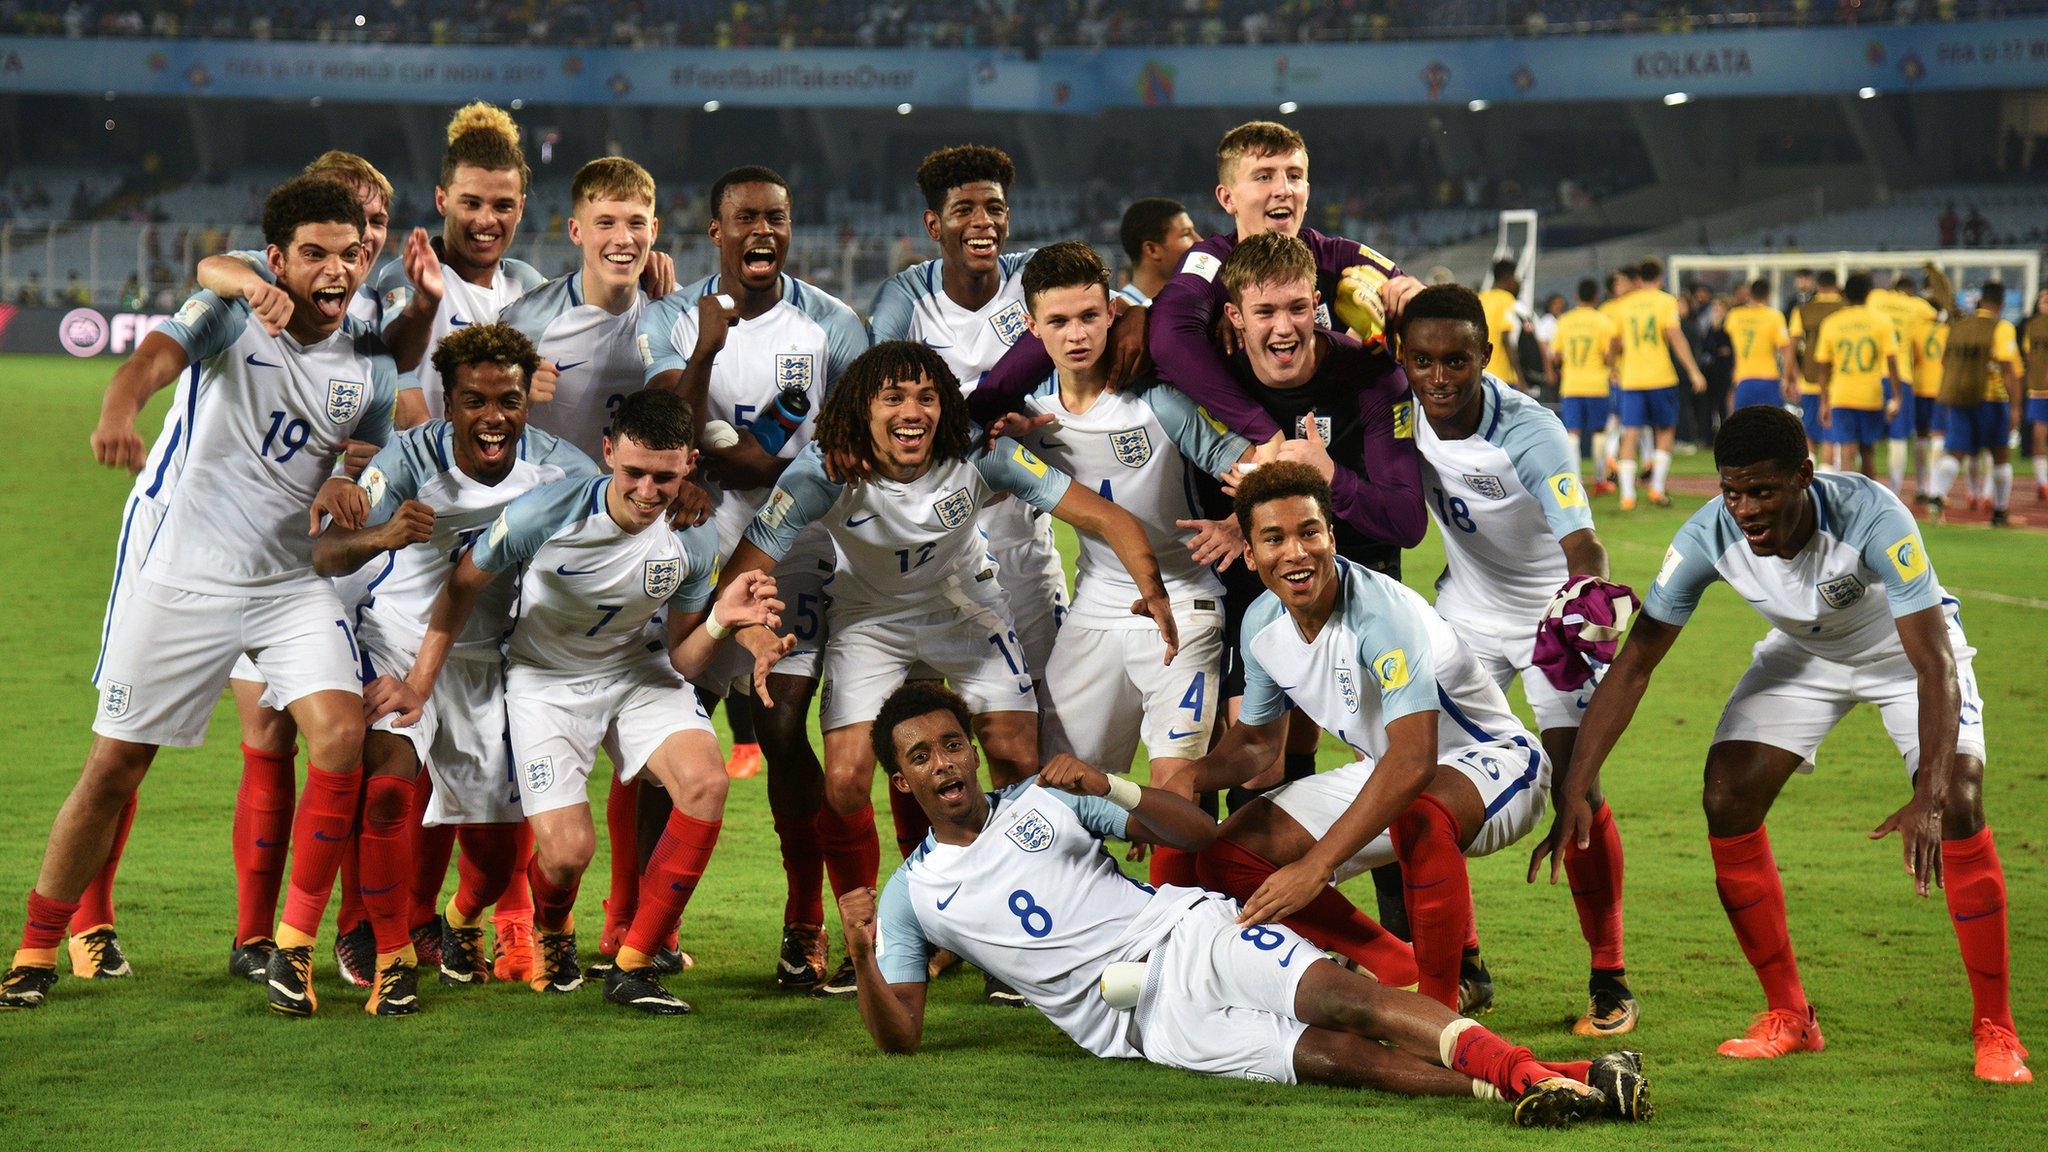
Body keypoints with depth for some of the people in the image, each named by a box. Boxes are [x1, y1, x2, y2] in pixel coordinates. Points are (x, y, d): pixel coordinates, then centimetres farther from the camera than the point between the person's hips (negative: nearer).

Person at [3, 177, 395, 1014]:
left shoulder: (370, 362, 1)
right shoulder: (232, 315, -10)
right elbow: (157, 356, -29)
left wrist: (347, 490, -14)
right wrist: (120, 411, -52)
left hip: (293, 584, 3)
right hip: (185, 578, -3)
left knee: (342, 732, -19)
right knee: (114, 766, 1)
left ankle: (294, 944, -7)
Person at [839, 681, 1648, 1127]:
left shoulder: (1040, 799, 15)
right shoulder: (912, 894, 11)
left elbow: (1197, 832, 11)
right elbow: (900, 1038, 5)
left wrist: (1109, 788, -7)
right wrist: (861, 954, -14)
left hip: (1188, 931, 3)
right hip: (1141, 1022, -3)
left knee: (1337, 996, -27)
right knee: (1332, 1055, -25)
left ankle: (1527, 1069, -43)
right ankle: (1514, 1090, -42)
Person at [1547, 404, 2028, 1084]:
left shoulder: (1873, 517, -39)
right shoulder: (1708, 537, -29)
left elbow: (1936, 666, -40)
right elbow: (1633, 664, -22)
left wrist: (1928, 801, -52)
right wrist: (1574, 790, -30)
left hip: (1905, 649, -3)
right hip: (1802, 653, 4)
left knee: (1959, 806, -22)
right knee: (1726, 801, -13)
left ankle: (1994, 1031, -8)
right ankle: (1789, 1018, 3)